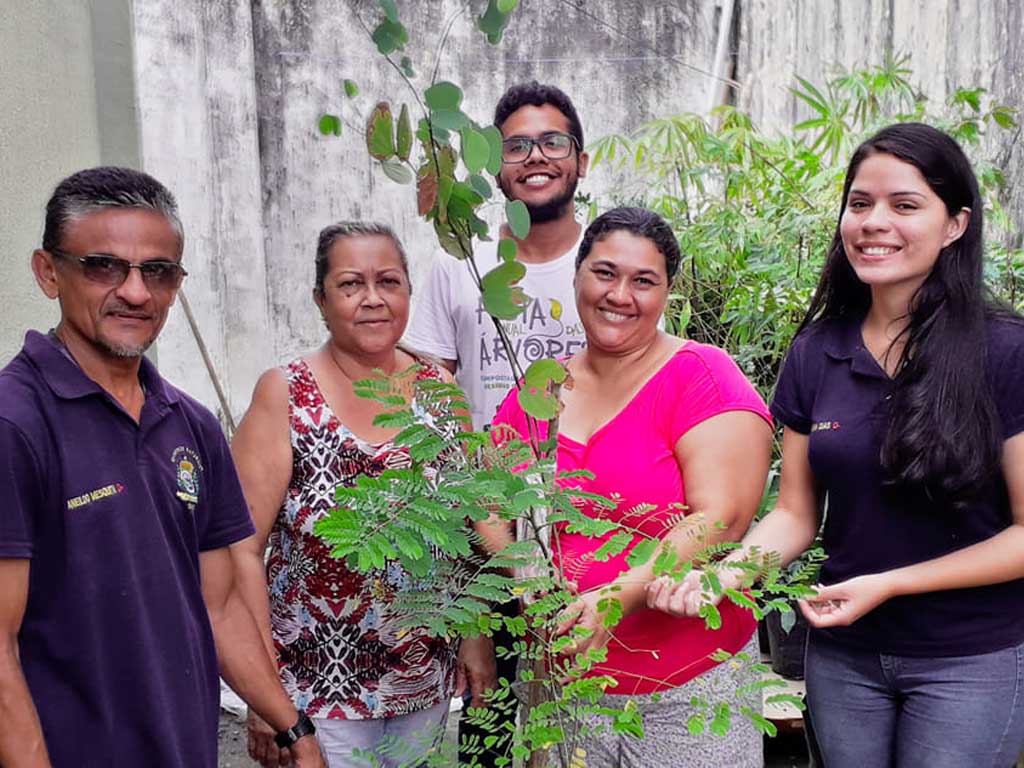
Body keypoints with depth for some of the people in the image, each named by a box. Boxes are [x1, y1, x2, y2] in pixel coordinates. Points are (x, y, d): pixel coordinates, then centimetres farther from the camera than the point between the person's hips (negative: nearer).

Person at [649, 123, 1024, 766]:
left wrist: (886, 584, -18)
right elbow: (796, 514, 2)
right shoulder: (815, 354, -1)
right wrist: (729, 571, -16)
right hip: (844, 652, 4)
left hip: (972, 659, -3)